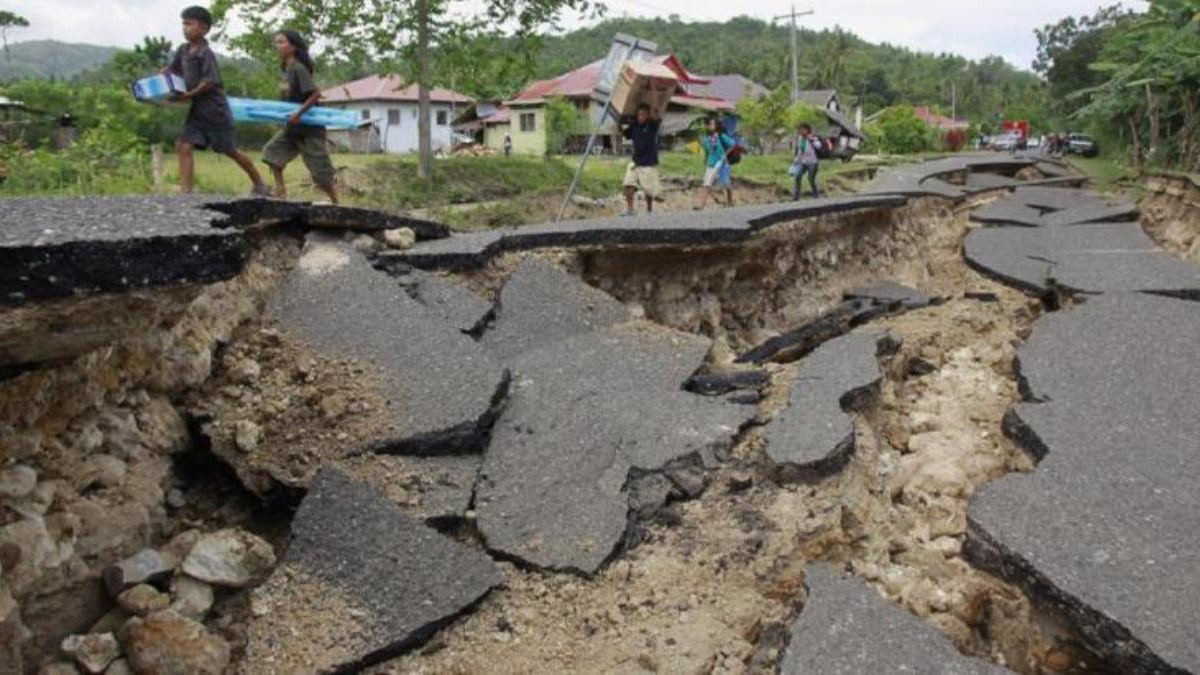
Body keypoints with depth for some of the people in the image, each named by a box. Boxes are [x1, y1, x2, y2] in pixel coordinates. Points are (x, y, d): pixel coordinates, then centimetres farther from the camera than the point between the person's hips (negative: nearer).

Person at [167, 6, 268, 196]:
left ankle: (259, 185, 23)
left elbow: (210, 82, -20)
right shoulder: (183, 50, 4)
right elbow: (171, 69, 16)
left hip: (215, 110, -6)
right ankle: (185, 192, -8)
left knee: (230, 151, 6)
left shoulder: (206, 54, -16)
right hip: (196, 111, 7)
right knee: (184, 146, -8)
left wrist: (188, 95, -24)